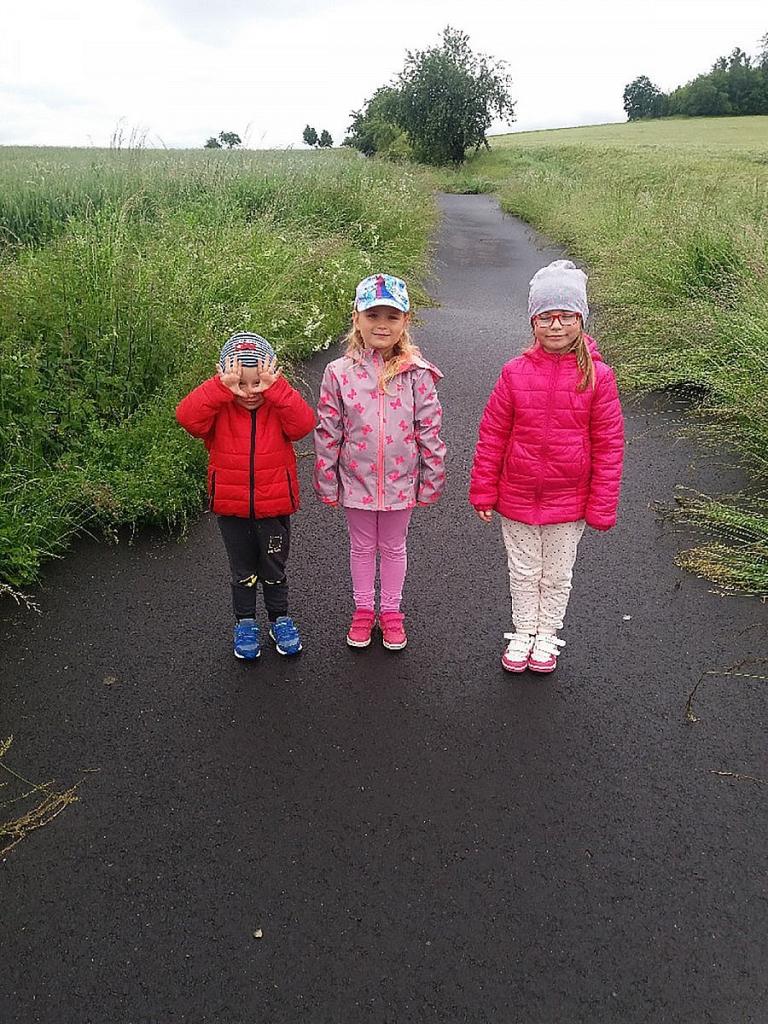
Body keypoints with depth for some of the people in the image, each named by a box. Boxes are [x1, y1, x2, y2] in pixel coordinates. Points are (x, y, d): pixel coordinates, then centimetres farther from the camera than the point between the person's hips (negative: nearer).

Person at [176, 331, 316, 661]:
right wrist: (222, 387, -33)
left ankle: (280, 619, 36)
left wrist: (275, 387, -33)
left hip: (275, 505, 0)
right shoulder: (219, 409, -8)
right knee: (243, 571, 17)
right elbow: (187, 416, -27)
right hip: (231, 507, 0)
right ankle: (245, 623, 35)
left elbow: (303, 423, -27)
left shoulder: (280, 406, -7)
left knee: (274, 569, 17)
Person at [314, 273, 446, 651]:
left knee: (393, 547, 17)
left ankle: (391, 611, 36)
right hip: (357, 479, 1)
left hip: (400, 480, 0)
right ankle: (363, 610, 38)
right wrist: (326, 483, -2)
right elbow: (327, 432, -4)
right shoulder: (339, 373, -9)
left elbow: (429, 429, -5)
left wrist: (432, 479, -4)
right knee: (361, 547, 18)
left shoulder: (416, 373, -10)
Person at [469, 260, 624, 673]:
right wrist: (483, 491, 0)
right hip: (517, 498, 1)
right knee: (523, 572, 17)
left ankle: (546, 637, 38)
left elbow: (609, 445, -7)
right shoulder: (516, 372, -9)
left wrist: (602, 506, -6)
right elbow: (491, 435, -2)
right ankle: (522, 634, 37)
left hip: (568, 501, 0)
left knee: (557, 576, 17)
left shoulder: (597, 376, -11)